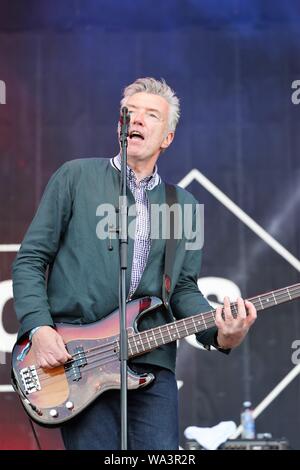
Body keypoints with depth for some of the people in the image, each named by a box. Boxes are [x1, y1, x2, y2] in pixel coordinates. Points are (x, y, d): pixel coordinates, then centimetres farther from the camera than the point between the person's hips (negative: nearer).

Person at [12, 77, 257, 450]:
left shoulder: (182, 204, 17)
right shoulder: (76, 177, 7)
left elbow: (184, 288, 15)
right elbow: (30, 259, 5)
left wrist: (218, 333, -5)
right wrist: (39, 328, -9)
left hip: (153, 364, 3)